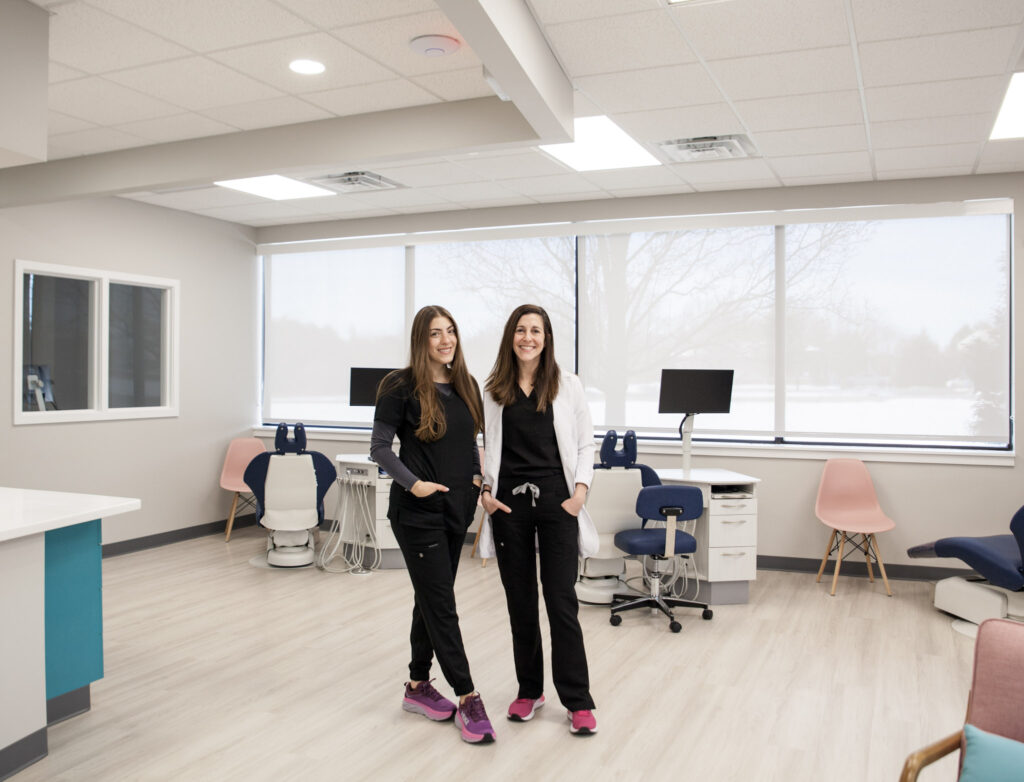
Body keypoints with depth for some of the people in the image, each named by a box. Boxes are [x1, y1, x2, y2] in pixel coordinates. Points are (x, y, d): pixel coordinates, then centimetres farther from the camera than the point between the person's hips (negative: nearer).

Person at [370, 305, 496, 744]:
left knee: (431, 600, 15)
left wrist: (478, 476, 2)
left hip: (456, 508, 6)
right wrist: (412, 483, -18)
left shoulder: (467, 385, 8)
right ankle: (467, 698, 5)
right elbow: (379, 447, -7)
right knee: (441, 604, -3)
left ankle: (418, 686, 29)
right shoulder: (401, 386, -9)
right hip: (418, 511, -6)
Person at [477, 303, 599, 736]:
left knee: (561, 600, -2)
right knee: (520, 601, 10)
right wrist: (486, 489, -2)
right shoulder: (493, 389, 6)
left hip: (556, 500, -2)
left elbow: (585, 444, 4)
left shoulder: (567, 385, 2)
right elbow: (489, 446, 11)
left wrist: (580, 490, -7)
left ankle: (578, 702, 10)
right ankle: (529, 690, 26)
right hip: (509, 502, 2)